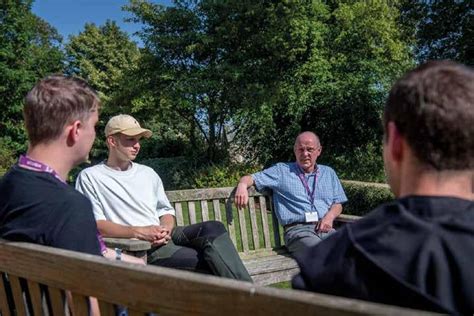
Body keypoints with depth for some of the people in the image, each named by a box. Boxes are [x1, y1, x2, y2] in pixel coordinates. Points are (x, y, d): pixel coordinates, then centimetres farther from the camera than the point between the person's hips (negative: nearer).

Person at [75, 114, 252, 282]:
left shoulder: (148, 173, 21)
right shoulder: (90, 177, 4)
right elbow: (95, 225, -6)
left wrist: (166, 228, -3)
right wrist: (138, 231, -18)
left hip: (164, 237, 6)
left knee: (213, 228, -23)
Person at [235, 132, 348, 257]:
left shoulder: (328, 172, 24)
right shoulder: (281, 170, 14)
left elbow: (337, 204, 23)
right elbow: (252, 178, 10)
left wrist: (330, 216, 0)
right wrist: (242, 185, -15)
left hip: (325, 228, 4)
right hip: (297, 229, -3)